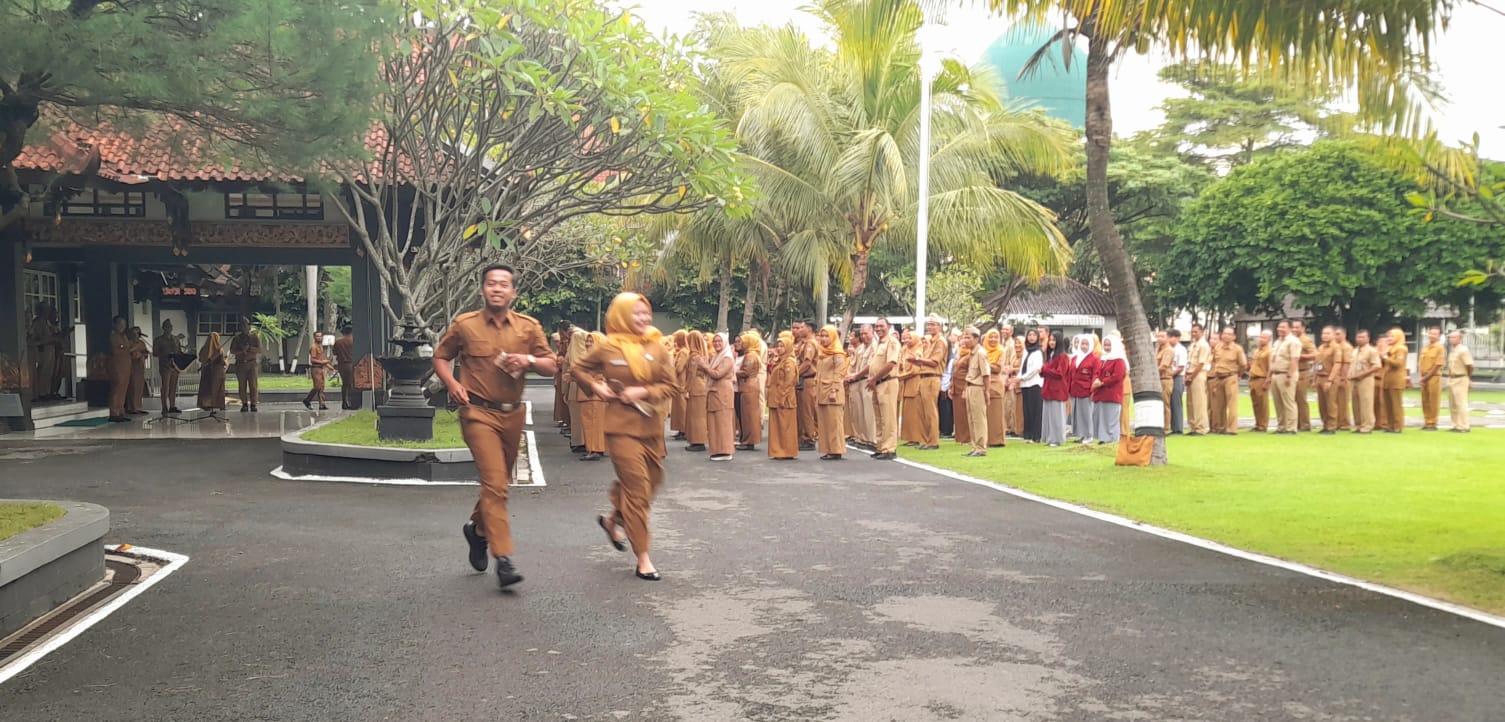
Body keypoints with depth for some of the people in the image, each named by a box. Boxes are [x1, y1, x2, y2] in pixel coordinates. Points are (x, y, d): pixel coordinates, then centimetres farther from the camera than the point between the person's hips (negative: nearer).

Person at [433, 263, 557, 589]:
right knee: (494, 483, -14)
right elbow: (440, 357, 10)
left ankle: (477, 528, 46)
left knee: (500, 482, 18)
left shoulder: (529, 327, 3)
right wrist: (452, 383, -9)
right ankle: (503, 559, -13)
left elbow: (552, 366, 5)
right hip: (479, 413, -4)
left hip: (513, 415, 4)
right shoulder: (464, 325, -2)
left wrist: (529, 361, -16)